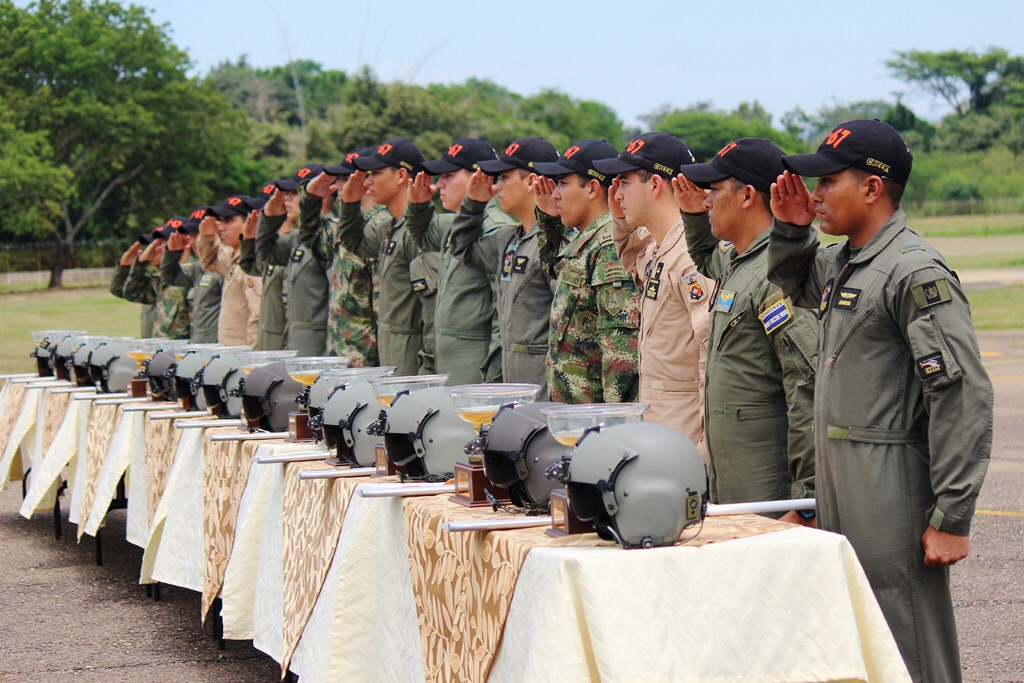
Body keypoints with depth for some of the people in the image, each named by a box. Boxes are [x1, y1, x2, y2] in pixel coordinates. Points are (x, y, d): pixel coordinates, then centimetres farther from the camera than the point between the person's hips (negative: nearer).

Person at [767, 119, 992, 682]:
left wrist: (951, 518, -20)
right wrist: (790, 229, 15)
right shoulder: (839, 263, 13)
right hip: (840, 491, 9)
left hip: (894, 498, -9)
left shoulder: (917, 273, -15)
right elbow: (795, 283, 38)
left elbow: (963, 397, -19)